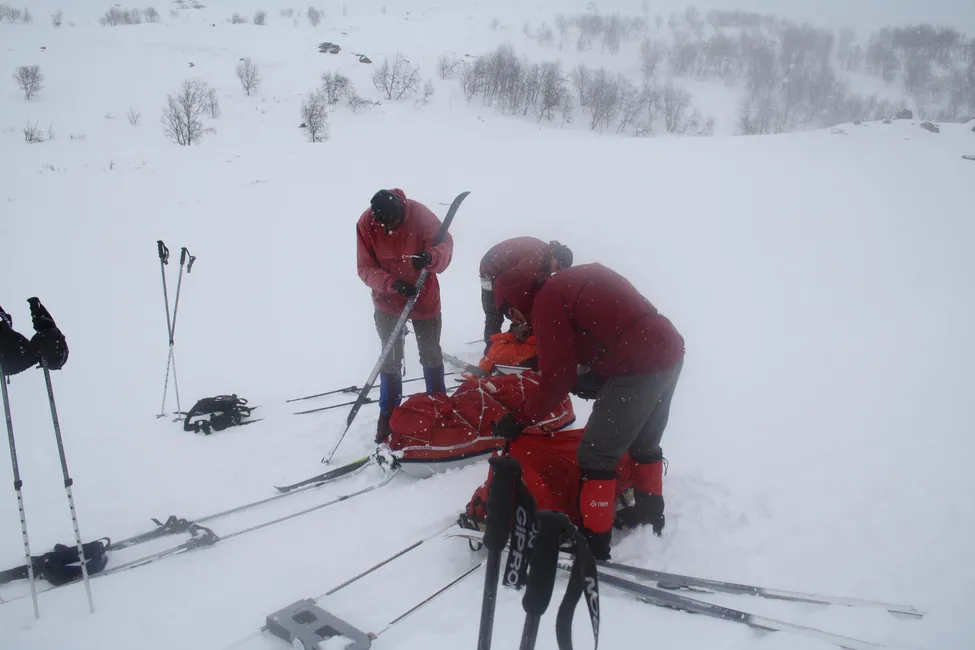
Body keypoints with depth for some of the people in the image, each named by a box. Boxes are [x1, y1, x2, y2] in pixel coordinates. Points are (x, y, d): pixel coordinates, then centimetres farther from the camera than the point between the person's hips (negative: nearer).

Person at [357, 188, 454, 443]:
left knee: (431, 355, 16)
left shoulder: (418, 213, -22)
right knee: (390, 359, 9)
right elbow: (365, 269, -16)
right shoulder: (365, 224, -19)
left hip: (425, 298, 0)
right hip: (387, 303, 0)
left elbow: (445, 243, -19)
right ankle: (388, 413, 26)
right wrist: (392, 283, -34)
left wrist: (431, 257, -42)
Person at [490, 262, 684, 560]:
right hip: (669, 351, 10)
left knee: (596, 454, 1)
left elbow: (558, 377, -9)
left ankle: (594, 542, 11)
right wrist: (591, 380, 21)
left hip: (640, 368, -10)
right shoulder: (573, 281, 19)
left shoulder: (546, 300, -7)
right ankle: (650, 512, 44)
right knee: (644, 444, 27)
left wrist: (519, 418, 1)